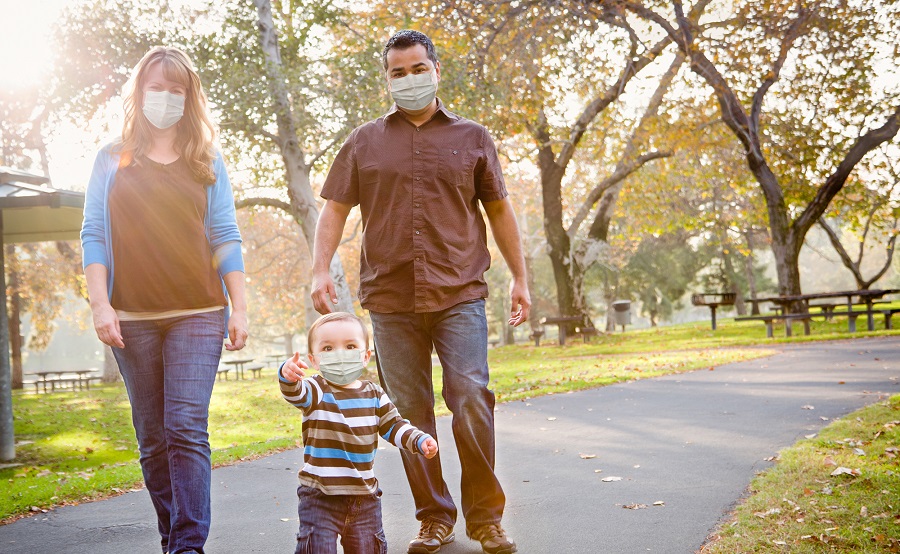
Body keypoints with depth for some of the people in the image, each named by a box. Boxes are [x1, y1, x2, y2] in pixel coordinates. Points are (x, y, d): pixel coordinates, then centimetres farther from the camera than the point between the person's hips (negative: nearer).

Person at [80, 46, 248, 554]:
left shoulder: (208, 162, 10)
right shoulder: (112, 160, 11)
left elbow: (226, 238, 7)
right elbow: (94, 235, 6)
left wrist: (240, 308, 1)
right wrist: (100, 304, -5)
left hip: (197, 315, -1)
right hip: (132, 319, 1)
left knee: (186, 428, -12)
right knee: (153, 438, 5)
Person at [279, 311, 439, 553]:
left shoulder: (374, 395, 4)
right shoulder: (316, 391, -9)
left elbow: (394, 426, 9)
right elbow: (296, 393, -30)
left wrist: (419, 440, -9)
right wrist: (288, 376, -53)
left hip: (365, 494, 4)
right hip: (320, 495, -4)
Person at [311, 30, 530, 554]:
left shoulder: (472, 137, 12)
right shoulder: (365, 142, 13)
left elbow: (500, 210, 15)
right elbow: (335, 209, 11)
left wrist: (520, 279, 11)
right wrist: (321, 270, -3)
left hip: (459, 294, -1)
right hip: (390, 299, 1)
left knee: (472, 399, -10)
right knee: (410, 411, 4)